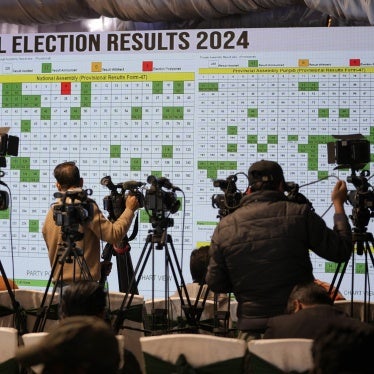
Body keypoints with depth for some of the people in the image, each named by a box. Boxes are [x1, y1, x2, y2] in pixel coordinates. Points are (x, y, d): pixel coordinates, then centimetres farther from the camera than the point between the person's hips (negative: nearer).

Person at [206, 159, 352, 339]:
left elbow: (215, 283, 5)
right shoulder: (299, 214, -6)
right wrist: (338, 204, 15)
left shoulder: (224, 227, 0)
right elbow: (341, 251, 2)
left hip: (251, 330, 1)